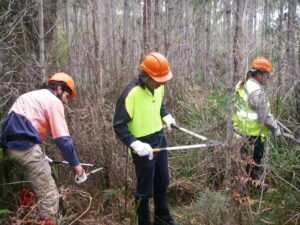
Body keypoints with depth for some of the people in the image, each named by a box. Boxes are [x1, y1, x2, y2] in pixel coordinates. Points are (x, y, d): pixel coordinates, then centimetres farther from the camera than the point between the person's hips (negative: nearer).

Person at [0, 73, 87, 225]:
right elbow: (63, 139, -7)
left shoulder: (30, 96, 26)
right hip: (27, 146, -9)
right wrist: (77, 166, -1)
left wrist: (42, 155, 35)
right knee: (49, 196, 0)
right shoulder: (53, 100, -1)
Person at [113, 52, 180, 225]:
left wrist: (166, 116, 3)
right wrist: (136, 144, -31)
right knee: (145, 190, 6)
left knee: (162, 183, 23)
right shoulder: (131, 93, -26)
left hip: (159, 140, 8)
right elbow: (119, 126, -22)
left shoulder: (159, 87, -3)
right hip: (143, 147, -7)